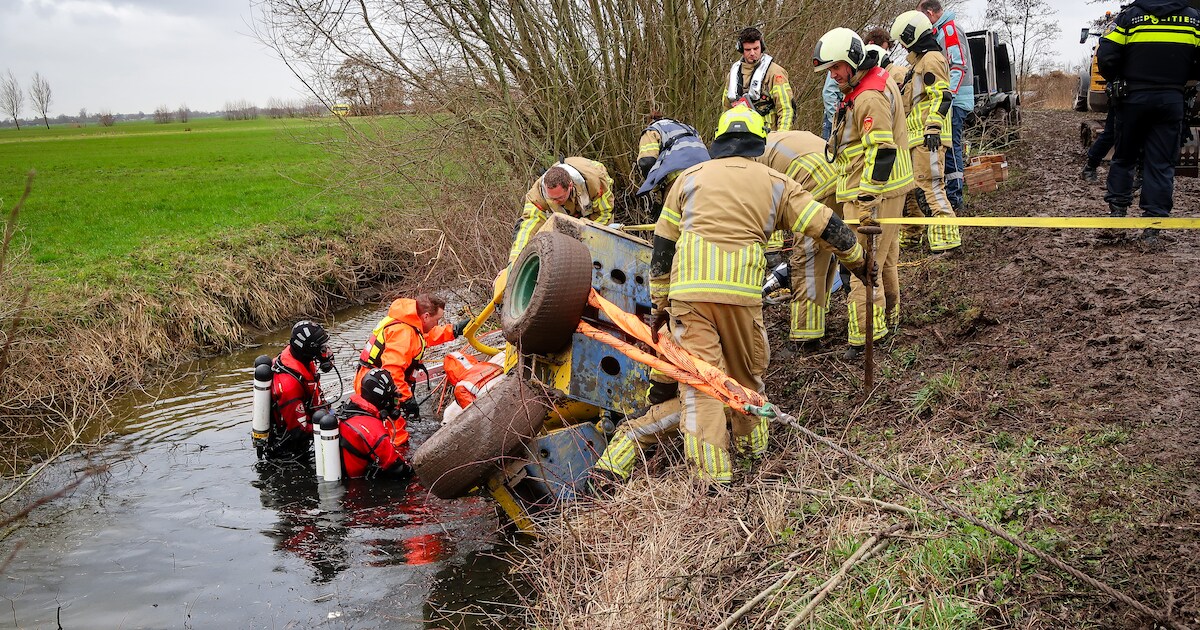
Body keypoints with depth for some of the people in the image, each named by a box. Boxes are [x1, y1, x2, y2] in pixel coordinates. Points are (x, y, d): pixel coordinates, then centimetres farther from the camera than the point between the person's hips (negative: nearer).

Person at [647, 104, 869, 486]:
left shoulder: (691, 177, 19)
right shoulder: (774, 182, 18)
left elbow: (662, 247, 18)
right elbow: (828, 227, 18)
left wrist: (660, 304, 23)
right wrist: (857, 261, 36)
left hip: (688, 288, 0)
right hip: (742, 290, 0)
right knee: (747, 370, 21)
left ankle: (711, 469, -4)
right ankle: (752, 440, 39)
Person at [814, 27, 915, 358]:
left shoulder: (870, 98, -20)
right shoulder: (878, 81, 14)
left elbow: (881, 152, -26)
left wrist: (868, 200, -26)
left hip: (871, 193, -11)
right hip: (883, 190, 11)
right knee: (884, 258, 21)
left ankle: (866, 334, -6)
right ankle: (888, 315, 34)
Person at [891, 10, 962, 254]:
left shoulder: (931, 59, -10)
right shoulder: (918, 61, 23)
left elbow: (942, 95, -19)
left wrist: (933, 127, -25)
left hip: (928, 136, -11)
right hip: (916, 137, 11)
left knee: (928, 186, -16)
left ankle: (946, 237, -16)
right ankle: (910, 234, 28)